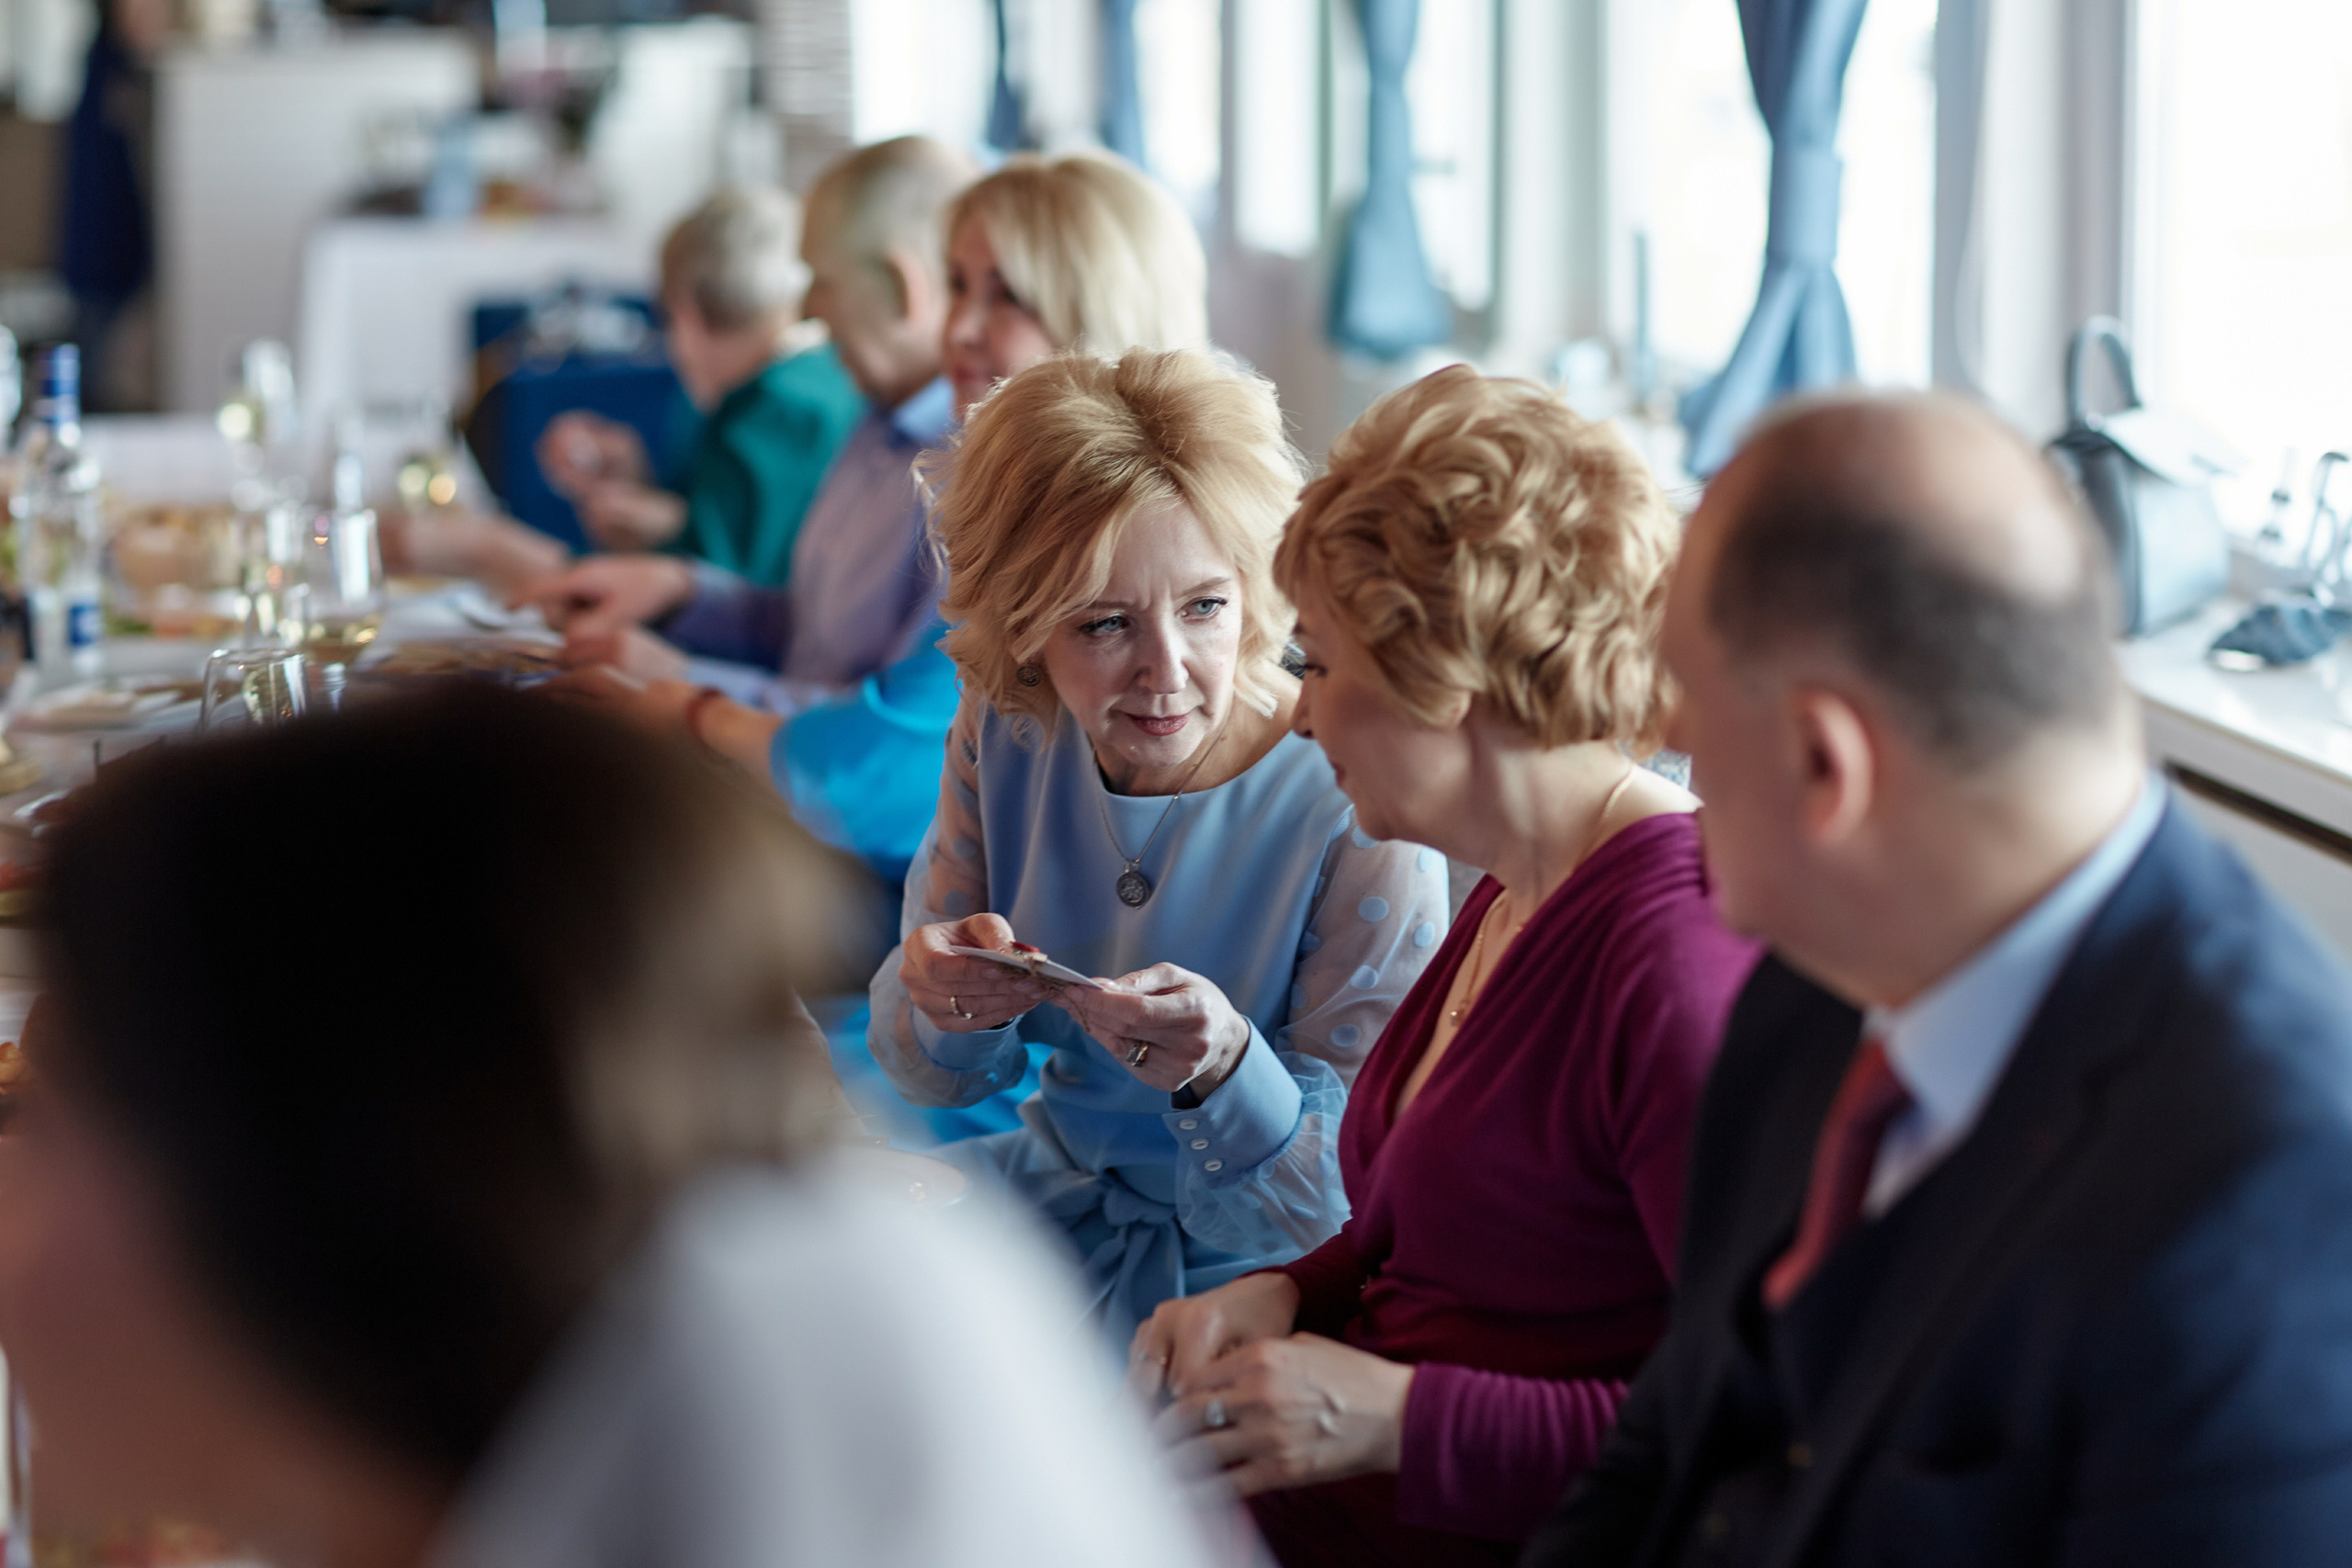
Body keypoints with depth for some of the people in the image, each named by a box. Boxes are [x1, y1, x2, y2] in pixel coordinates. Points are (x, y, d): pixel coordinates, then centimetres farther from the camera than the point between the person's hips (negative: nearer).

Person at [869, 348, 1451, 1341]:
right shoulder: (1008, 739, -5)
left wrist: (1224, 1069, -40)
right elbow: (934, 1075, 4)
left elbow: (1344, 1211, -19)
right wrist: (953, 1009, -21)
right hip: (1059, 1182, 6)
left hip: (1236, 1277, -6)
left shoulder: (1360, 814, -22)